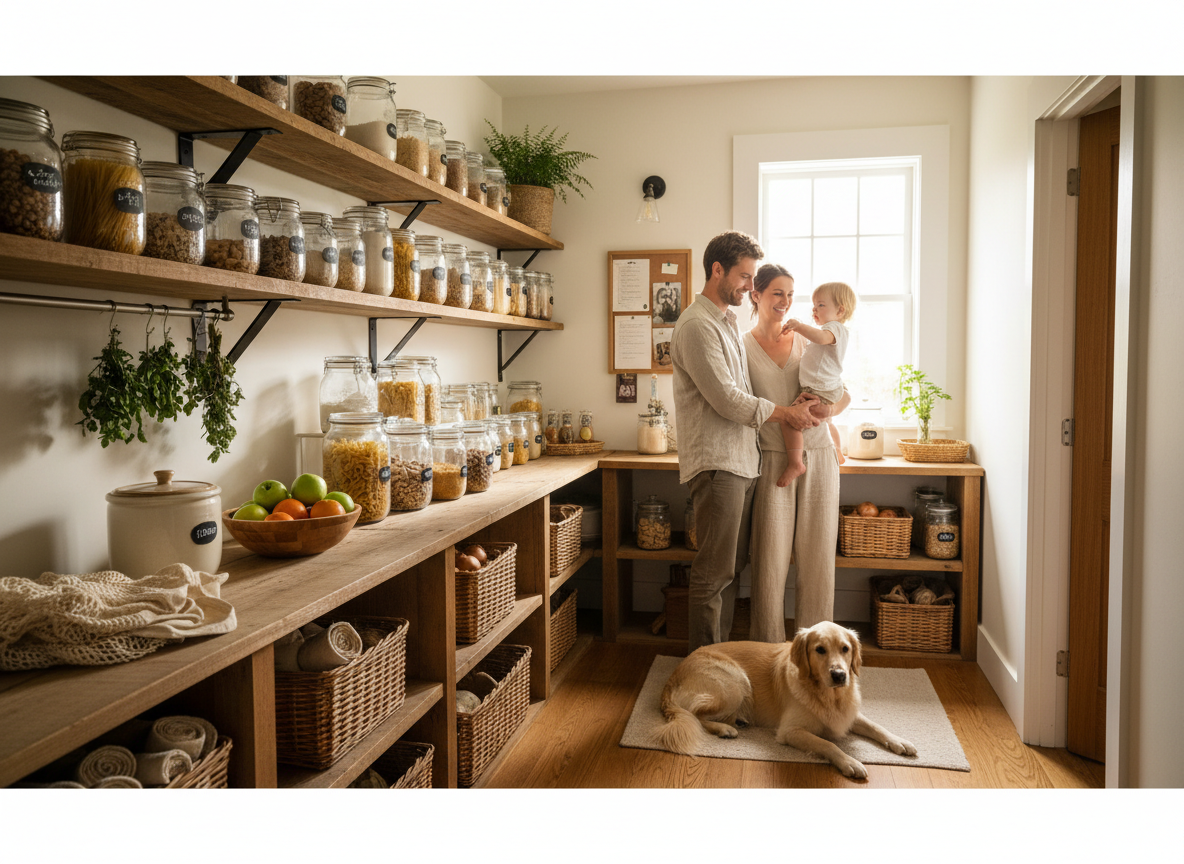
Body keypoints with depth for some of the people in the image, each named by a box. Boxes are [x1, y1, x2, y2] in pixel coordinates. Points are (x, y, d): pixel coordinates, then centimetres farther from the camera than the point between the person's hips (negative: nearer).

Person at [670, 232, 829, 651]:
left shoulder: (728, 321, 19)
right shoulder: (697, 325, -12)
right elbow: (726, 400, -17)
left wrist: (797, 404, 6)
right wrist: (785, 412, -6)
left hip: (742, 460, 10)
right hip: (716, 463, -9)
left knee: (731, 568, 13)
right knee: (715, 573, -4)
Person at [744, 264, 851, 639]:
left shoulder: (808, 341, 11)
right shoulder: (742, 347, 2)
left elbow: (844, 396, 11)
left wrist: (823, 408, -10)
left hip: (818, 457, 3)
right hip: (773, 461, -3)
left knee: (817, 560, 5)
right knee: (771, 562, -3)